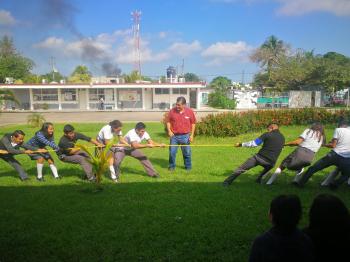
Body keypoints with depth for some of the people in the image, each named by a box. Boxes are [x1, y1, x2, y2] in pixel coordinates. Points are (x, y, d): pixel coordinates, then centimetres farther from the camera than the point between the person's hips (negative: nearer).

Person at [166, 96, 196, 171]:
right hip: (174, 136, 1)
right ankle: (171, 166, 22)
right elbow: (168, 121, 7)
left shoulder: (190, 111, -4)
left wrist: (192, 135, 0)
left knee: (187, 153, 8)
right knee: (172, 152, 4)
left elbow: (193, 123, 4)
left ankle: (188, 167, 24)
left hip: (185, 136, -1)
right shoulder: (172, 111, -3)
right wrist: (169, 130, -8)